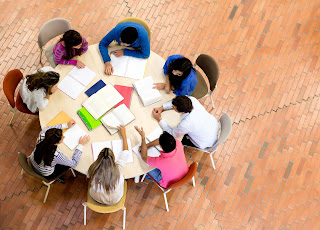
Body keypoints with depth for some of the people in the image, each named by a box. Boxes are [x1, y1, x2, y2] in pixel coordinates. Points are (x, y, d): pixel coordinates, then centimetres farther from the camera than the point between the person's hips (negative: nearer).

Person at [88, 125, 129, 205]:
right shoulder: (117, 170, -38)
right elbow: (125, 153, -17)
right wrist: (124, 135, -2)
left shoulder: (93, 170, -37)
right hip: (115, 200, -1)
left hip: (96, 198, 1)